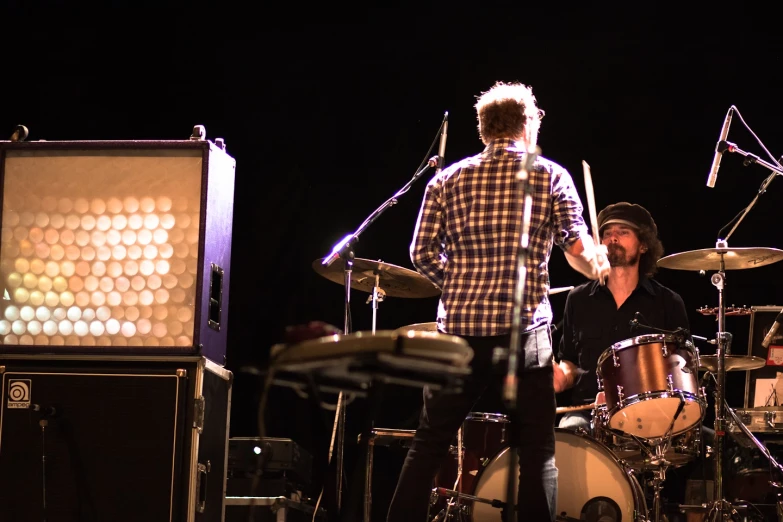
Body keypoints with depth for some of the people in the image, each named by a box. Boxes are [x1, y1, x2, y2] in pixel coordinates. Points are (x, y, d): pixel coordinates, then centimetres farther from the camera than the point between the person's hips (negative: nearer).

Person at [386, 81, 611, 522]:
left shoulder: (448, 179, 8)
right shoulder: (550, 176, 2)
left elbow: (423, 254, 3)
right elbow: (578, 249, -1)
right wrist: (598, 266, 20)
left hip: (459, 327, 2)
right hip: (524, 330, -2)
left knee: (429, 444, 10)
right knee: (537, 452, 2)